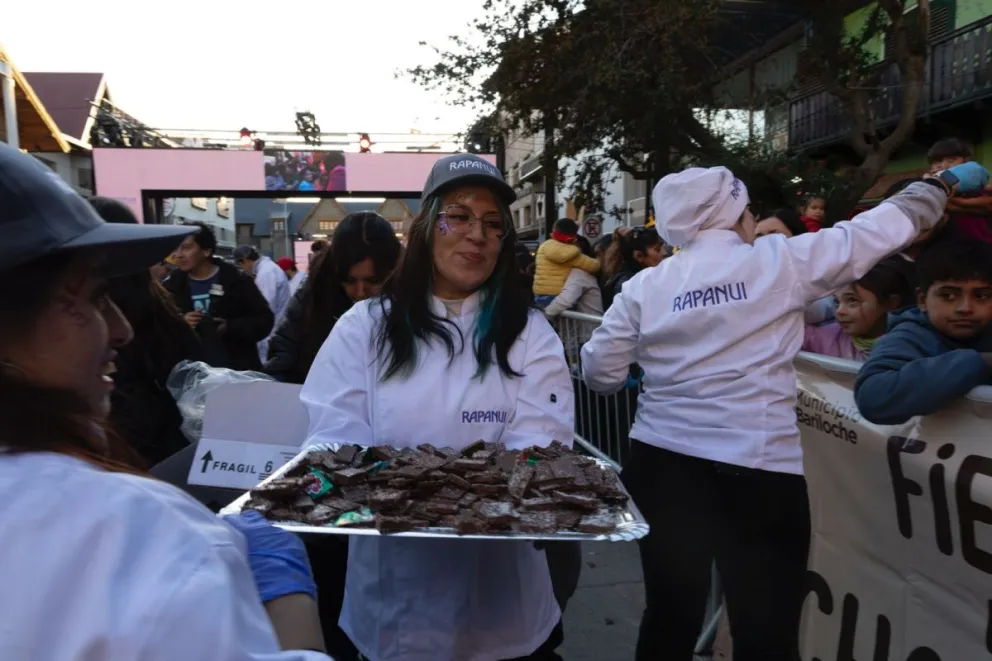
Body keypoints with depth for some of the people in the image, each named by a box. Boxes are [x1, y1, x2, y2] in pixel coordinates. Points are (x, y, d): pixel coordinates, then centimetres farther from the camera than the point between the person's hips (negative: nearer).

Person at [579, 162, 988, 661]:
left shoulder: (645, 285, 1)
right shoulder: (779, 261, -3)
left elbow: (598, 371, 4)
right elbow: (880, 229, 7)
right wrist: (945, 184, 25)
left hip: (662, 463, 3)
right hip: (757, 473, -3)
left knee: (669, 618, 18)